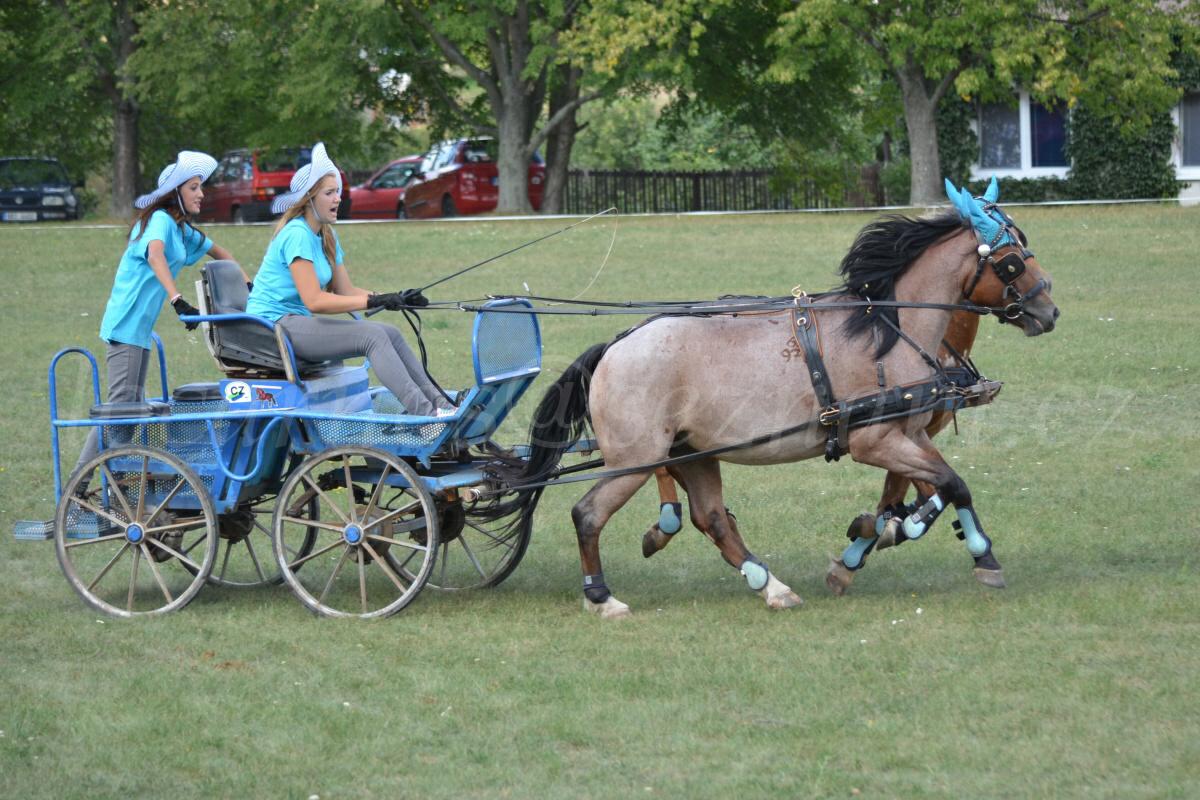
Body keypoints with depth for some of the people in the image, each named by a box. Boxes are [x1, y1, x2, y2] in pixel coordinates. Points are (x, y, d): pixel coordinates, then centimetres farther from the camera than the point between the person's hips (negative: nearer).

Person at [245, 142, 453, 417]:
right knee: (373, 336, -23)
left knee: (390, 334, -5)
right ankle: (424, 413, -31)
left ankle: (439, 403, -8)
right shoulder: (297, 235, -16)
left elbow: (345, 290, 11)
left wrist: (394, 298, -5)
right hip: (274, 322, -9)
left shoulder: (326, 237, 14)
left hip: (298, 322, 9)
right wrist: (374, 301, -26)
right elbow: (313, 300, -24)